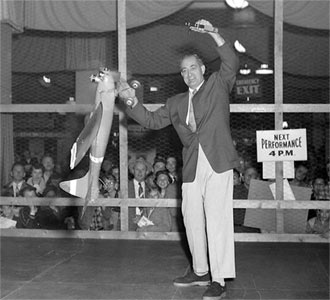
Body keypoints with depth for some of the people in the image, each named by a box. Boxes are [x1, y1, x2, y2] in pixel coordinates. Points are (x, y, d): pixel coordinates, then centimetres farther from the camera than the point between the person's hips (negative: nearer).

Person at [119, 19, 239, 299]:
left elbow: (232, 63, -6)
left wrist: (213, 34, -16)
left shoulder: (218, 85, 10)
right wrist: (132, 101, 6)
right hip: (192, 168, 6)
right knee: (192, 221, 10)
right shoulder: (176, 103, 22)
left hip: (218, 163, -5)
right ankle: (200, 272, 27)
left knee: (217, 221, -9)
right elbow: (152, 120, 19)